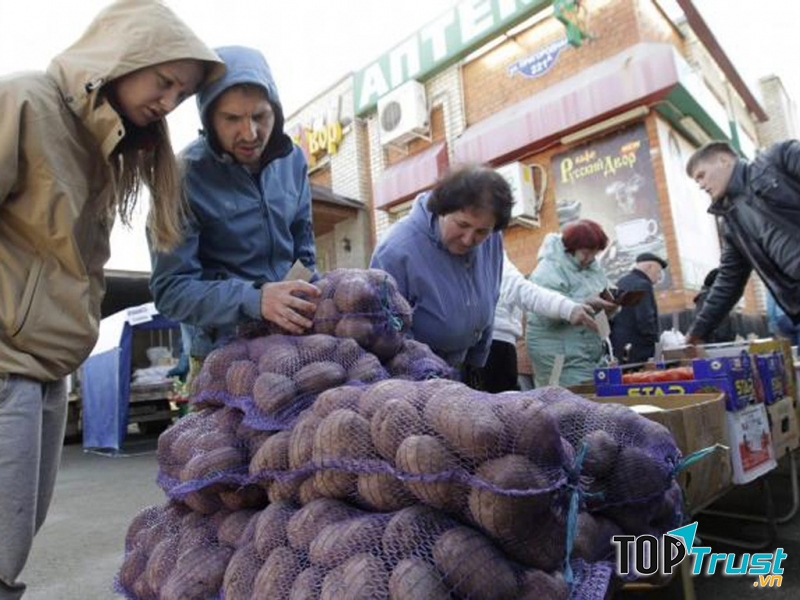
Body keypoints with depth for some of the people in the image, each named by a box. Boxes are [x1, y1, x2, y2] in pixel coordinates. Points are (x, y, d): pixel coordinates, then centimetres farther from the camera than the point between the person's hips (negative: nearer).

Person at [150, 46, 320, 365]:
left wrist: (313, 306, -1)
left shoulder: (293, 159, -2)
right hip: (224, 354, -4)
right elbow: (170, 288, -17)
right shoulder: (185, 176, -16)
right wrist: (254, 299, -30)